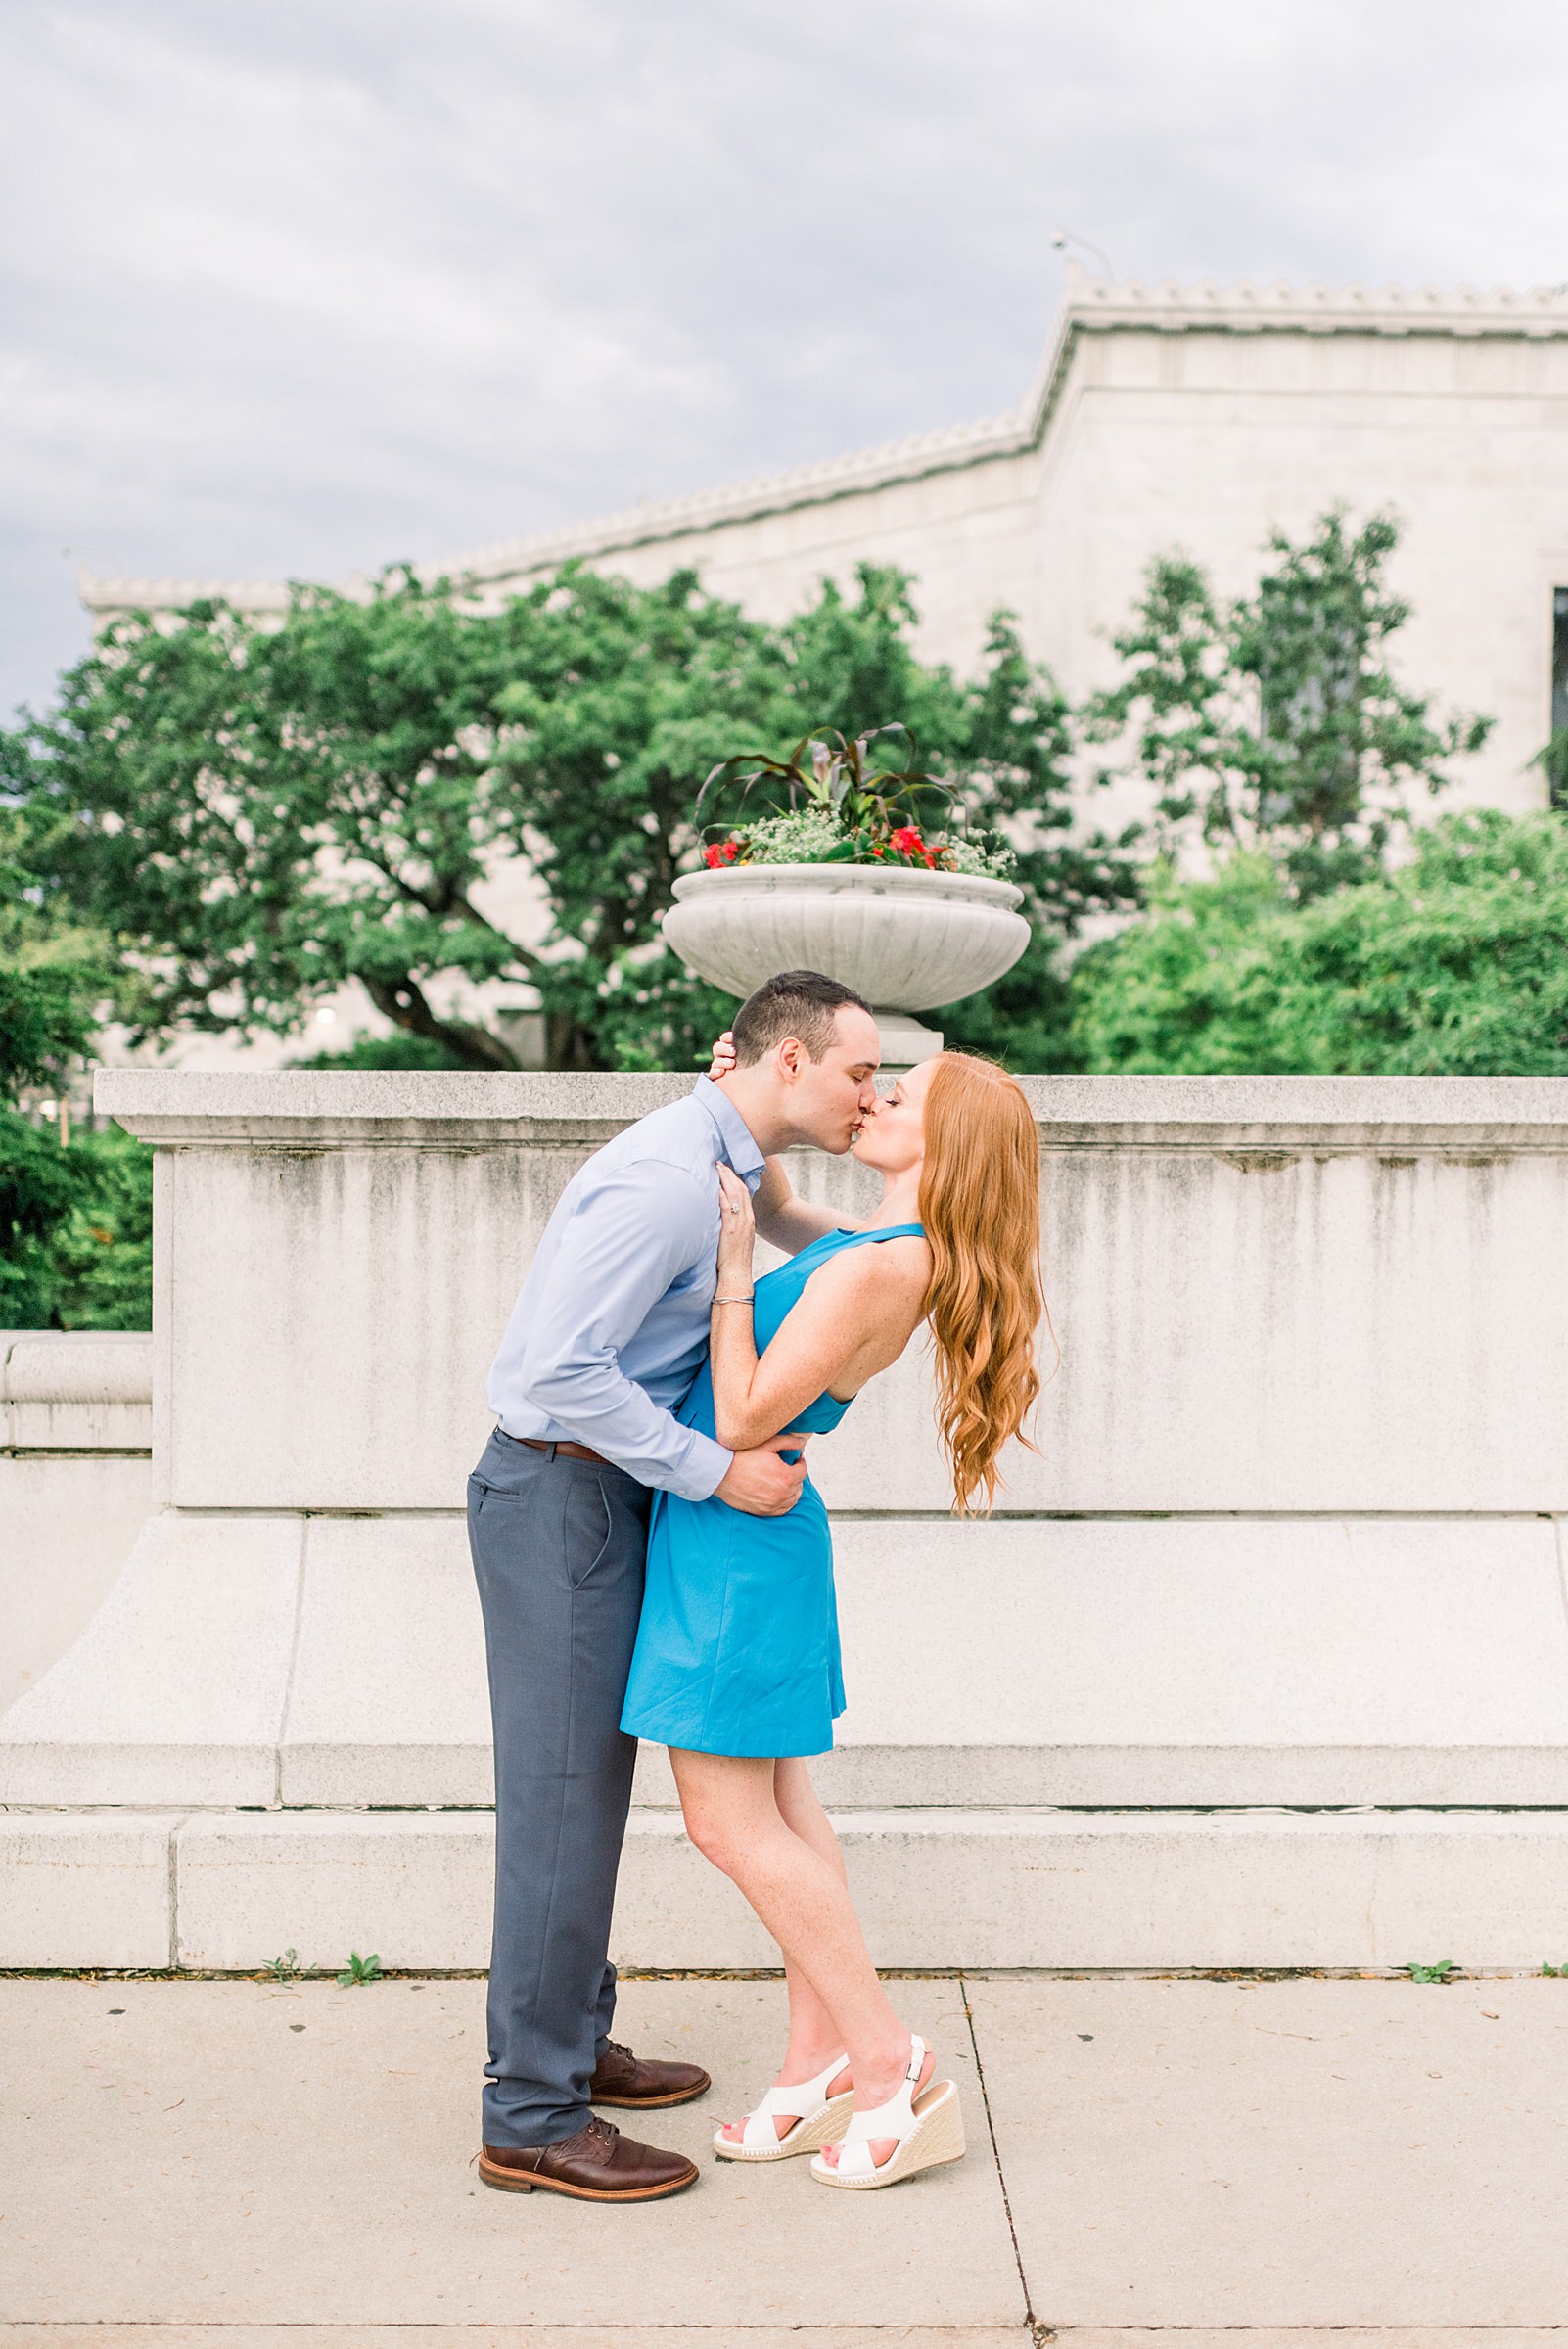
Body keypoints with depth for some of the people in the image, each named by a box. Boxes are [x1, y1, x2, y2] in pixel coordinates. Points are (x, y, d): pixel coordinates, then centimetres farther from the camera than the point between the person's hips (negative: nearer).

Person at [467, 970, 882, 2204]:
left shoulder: (724, 1170, 11)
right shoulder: (666, 1176, -22)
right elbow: (560, 1367, -27)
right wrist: (718, 1471, -23)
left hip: (607, 1494, 10)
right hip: (560, 1496, -10)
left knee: (594, 1782, 17)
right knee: (564, 1796, -6)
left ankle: (568, 2043, 31)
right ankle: (532, 2117, 2)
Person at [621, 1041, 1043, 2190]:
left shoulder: (872, 1272, -25)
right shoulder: (900, 1253, 4)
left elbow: (741, 1419, -21)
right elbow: (779, 1211, 25)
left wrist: (735, 1265, -18)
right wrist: (745, 1105, 11)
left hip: (733, 1543, -9)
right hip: (762, 1539, 9)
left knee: (731, 1824, -3)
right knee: (783, 1811, 13)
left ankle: (900, 2072, 3)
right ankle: (819, 2067, 19)